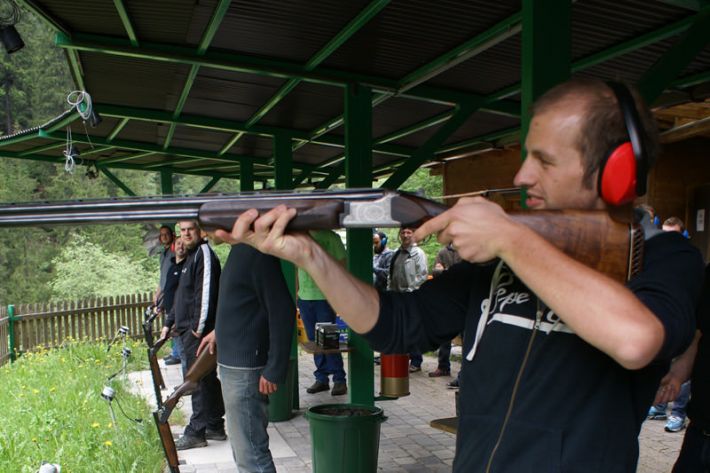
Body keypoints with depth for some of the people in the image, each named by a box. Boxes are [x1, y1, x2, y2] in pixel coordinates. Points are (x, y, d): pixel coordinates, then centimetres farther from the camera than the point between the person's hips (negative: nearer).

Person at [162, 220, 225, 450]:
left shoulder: (204, 253, -11)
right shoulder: (190, 256, 21)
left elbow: (206, 291, -21)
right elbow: (182, 296, 26)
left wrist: (199, 326, -22)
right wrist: (169, 323, 24)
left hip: (198, 330, -10)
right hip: (188, 329, 10)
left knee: (198, 380, -5)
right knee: (207, 379, 14)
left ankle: (195, 432, 2)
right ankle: (215, 427, 22)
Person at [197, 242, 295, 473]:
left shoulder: (256, 252, -20)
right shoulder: (242, 249, 10)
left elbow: (282, 311, -23)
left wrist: (274, 370, -21)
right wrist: (220, 331, 23)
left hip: (245, 366, -10)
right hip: (232, 362, 10)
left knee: (250, 453, -3)